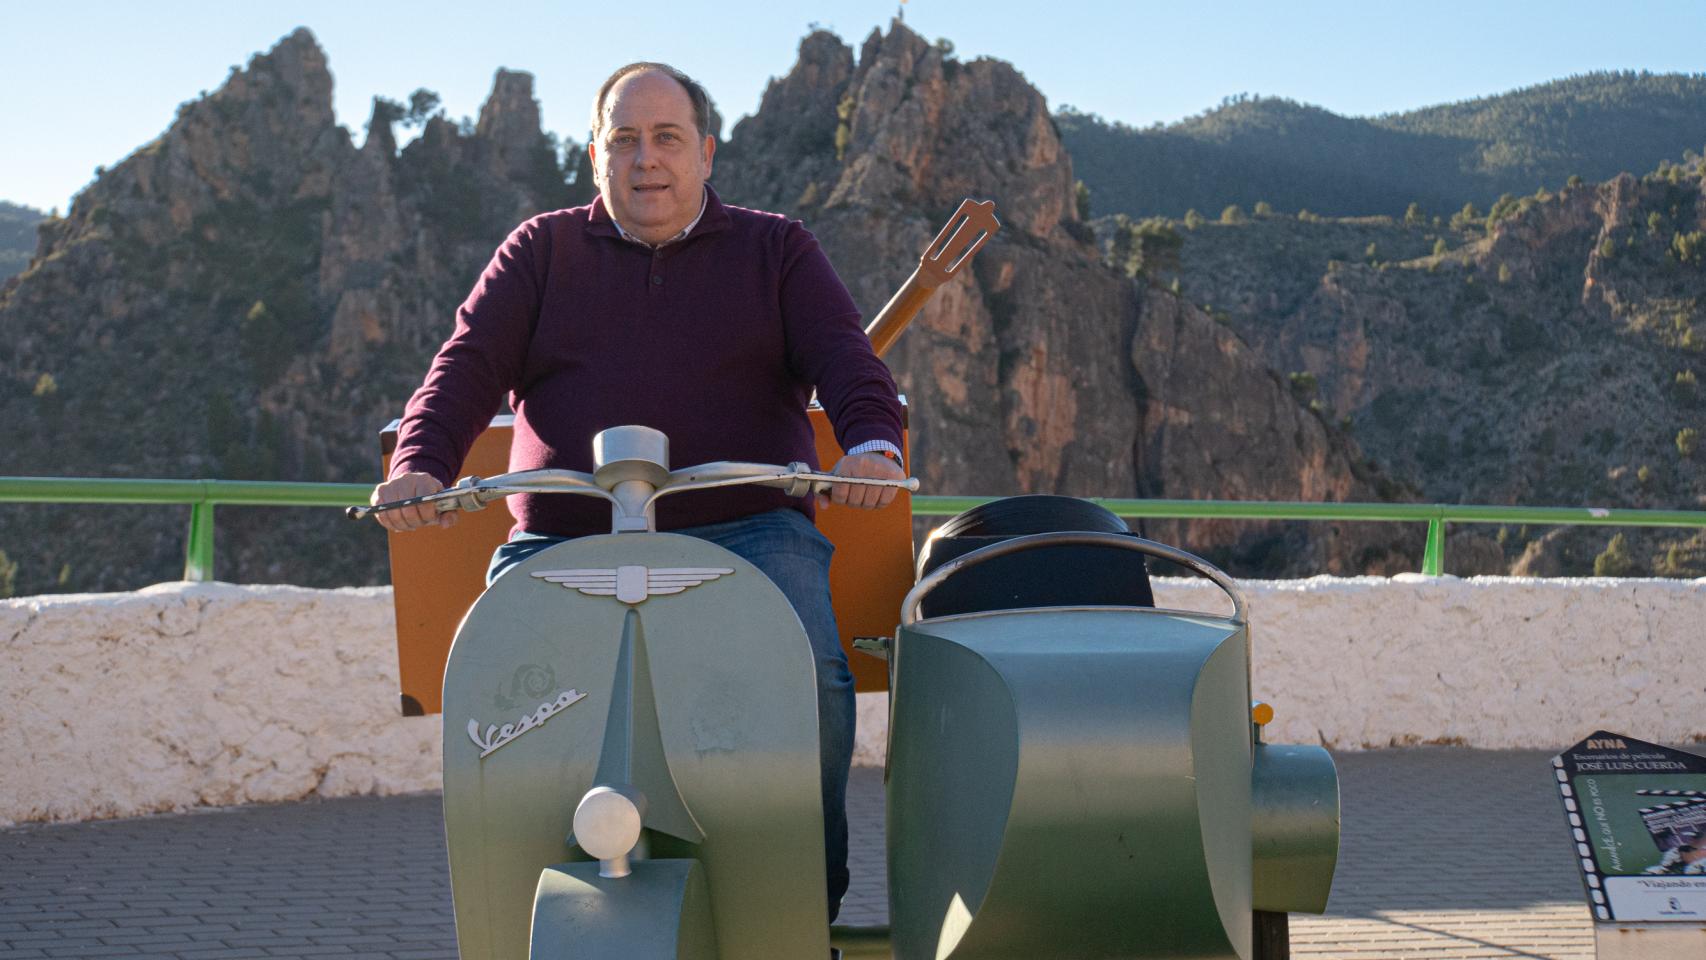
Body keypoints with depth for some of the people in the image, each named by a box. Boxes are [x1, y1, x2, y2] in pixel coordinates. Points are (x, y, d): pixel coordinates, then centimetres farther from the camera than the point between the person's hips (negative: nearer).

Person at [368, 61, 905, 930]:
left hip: (746, 531, -1)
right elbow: (468, 363, 7)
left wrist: (870, 444, -21)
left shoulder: (777, 250, 18)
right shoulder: (540, 250, 20)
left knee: (811, 682, -28)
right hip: (563, 539, 1)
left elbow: (843, 355, 3)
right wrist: (420, 463, -15)